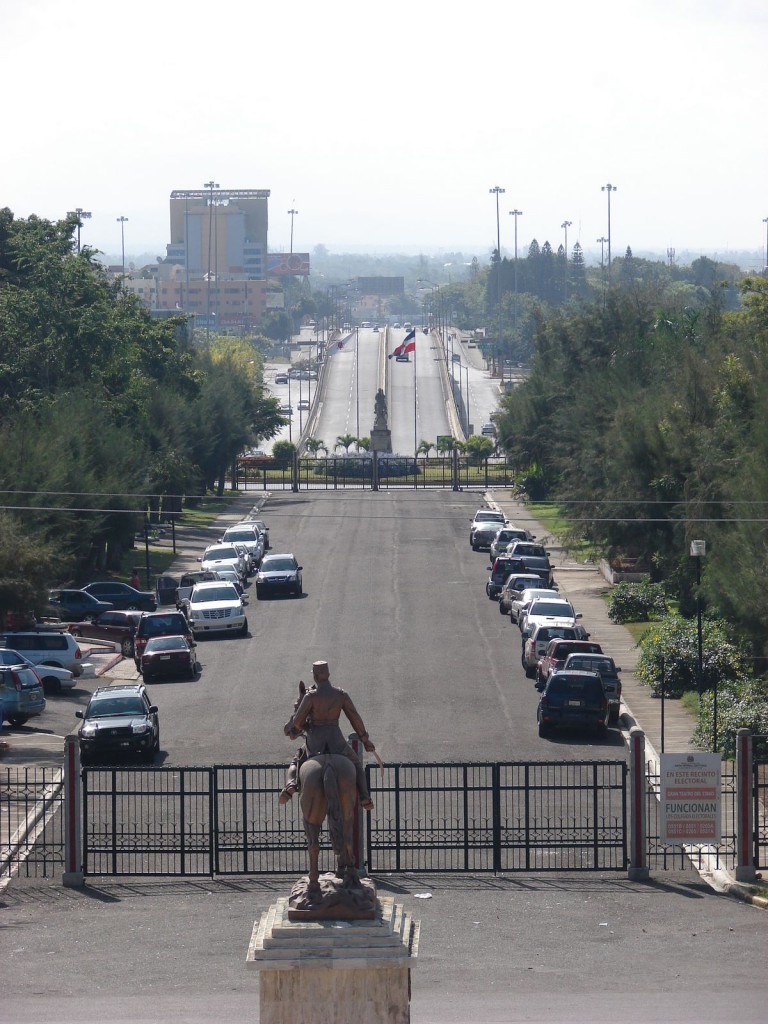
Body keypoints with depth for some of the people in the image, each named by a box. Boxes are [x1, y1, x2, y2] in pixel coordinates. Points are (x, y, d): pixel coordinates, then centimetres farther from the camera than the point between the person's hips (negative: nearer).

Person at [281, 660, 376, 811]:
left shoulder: (310, 696, -11)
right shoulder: (341, 695, -2)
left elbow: (297, 722, -9)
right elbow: (355, 719, 2)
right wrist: (365, 740, 14)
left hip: (314, 743, -2)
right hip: (336, 741, 2)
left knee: (295, 763, 24)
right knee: (356, 764, 25)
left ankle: (290, 786, -7)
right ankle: (364, 798, 7)